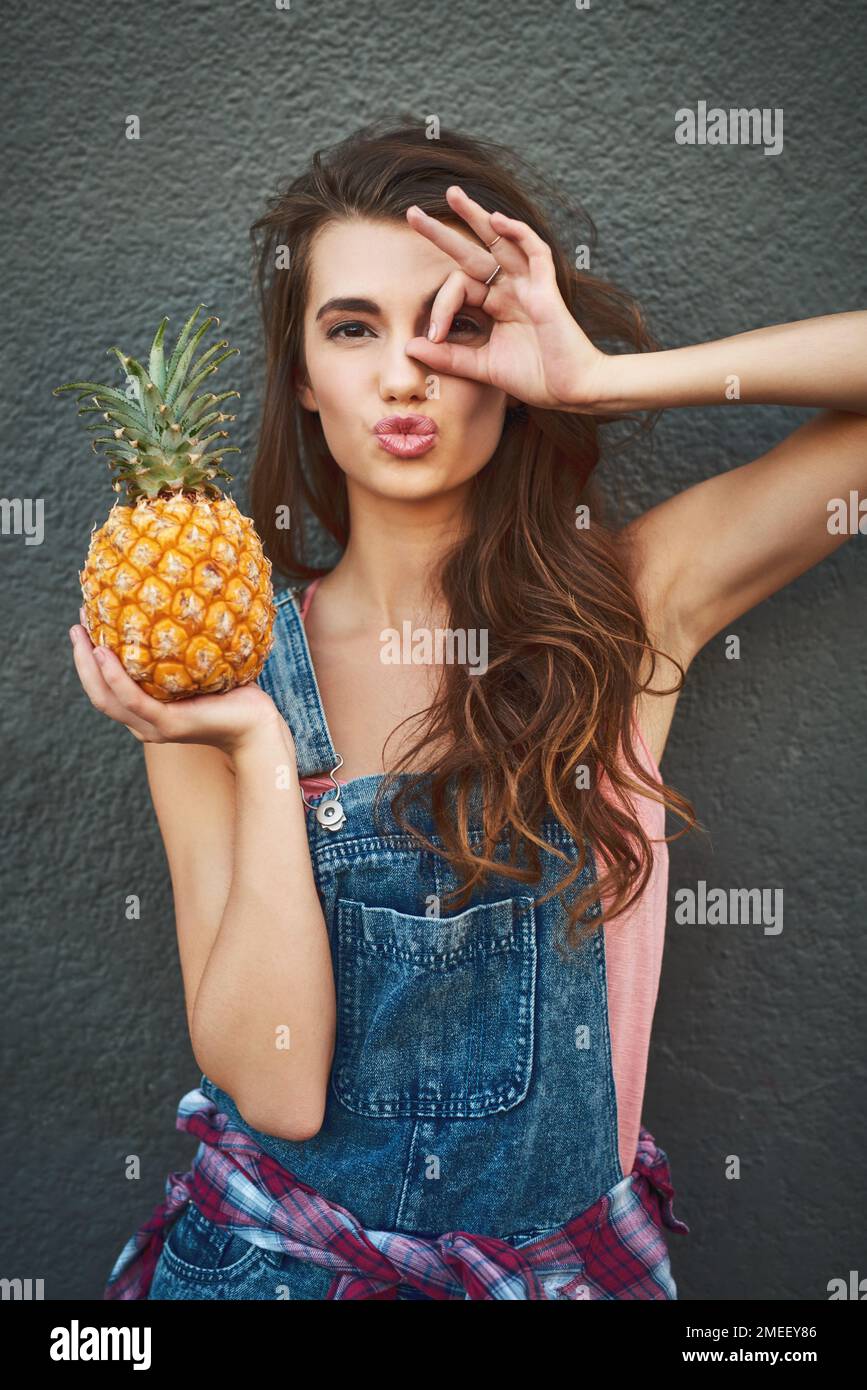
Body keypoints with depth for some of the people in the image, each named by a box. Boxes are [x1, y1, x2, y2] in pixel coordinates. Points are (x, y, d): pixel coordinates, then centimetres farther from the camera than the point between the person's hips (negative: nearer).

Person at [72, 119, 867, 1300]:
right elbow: (274, 1089, -13)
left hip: (564, 1252, 2)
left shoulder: (631, 601, -8)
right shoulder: (230, 676, -7)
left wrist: (607, 377, -19)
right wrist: (260, 755, -21)